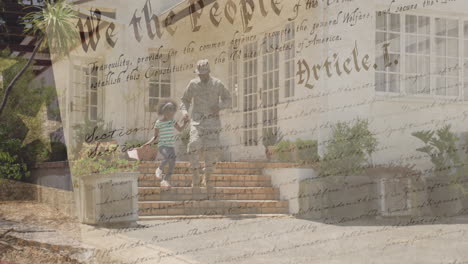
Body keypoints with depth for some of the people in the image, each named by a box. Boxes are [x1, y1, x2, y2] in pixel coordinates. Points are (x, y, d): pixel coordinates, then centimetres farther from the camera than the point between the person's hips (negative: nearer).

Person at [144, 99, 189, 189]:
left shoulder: (172, 121, 7)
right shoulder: (158, 123, -5)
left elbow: (180, 129, 18)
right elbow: (155, 136, 3)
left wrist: (185, 122, 2)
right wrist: (150, 142, -13)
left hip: (171, 146, 5)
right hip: (162, 145, -5)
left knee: (172, 164, -6)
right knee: (168, 157, -34)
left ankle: (164, 181, 7)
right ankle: (159, 170, -9)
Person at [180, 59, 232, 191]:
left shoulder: (217, 84, 0)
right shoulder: (193, 84, 1)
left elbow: (228, 100, 8)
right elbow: (185, 100, 13)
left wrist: (219, 107, -14)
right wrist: (184, 111, -9)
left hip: (212, 120, 0)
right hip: (197, 120, 0)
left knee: (212, 149, -12)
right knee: (195, 147, -19)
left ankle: (206, 178, 9)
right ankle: (195, 179, -8)